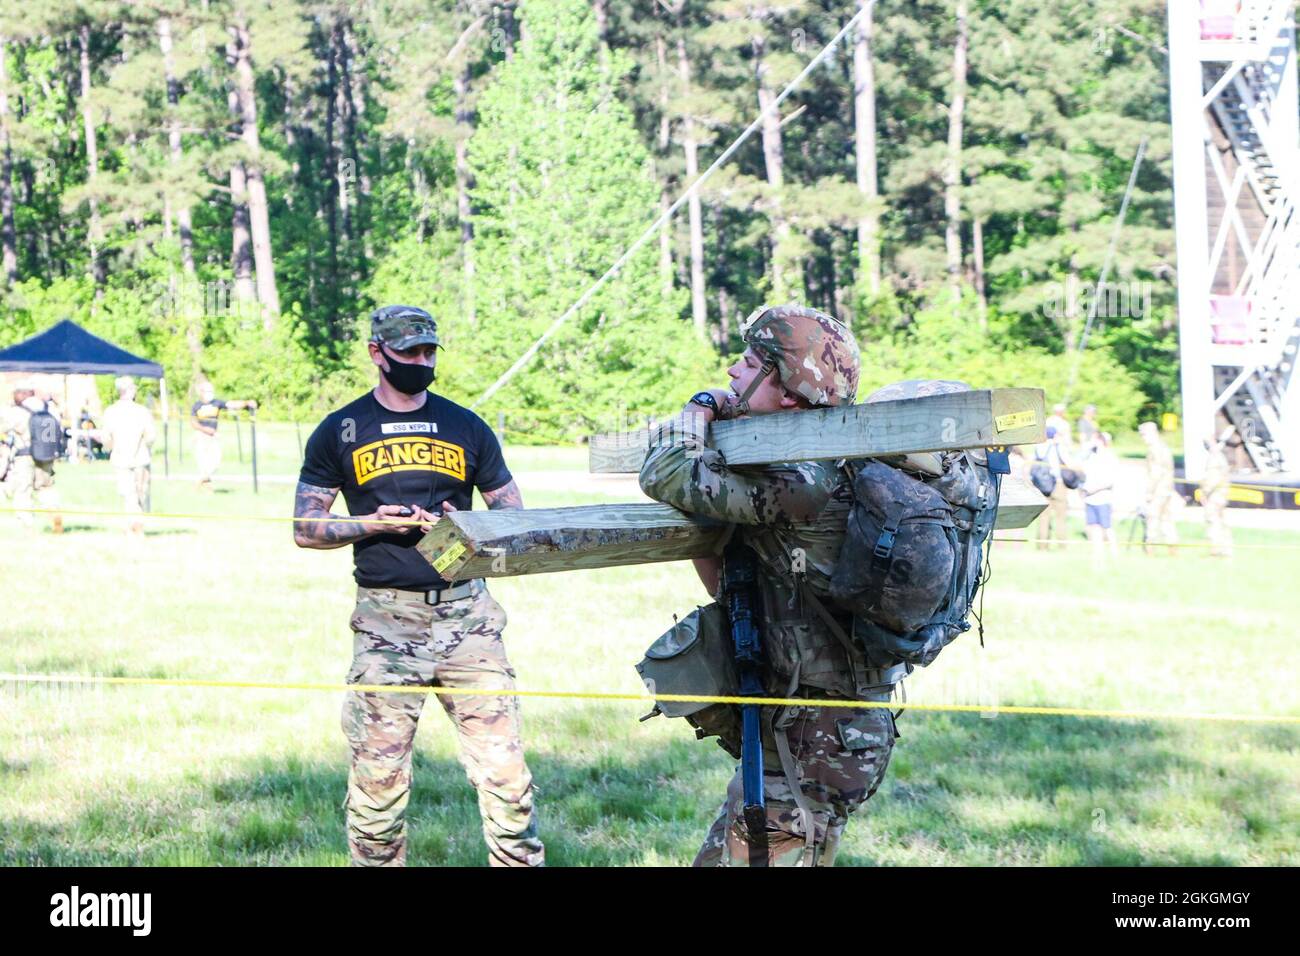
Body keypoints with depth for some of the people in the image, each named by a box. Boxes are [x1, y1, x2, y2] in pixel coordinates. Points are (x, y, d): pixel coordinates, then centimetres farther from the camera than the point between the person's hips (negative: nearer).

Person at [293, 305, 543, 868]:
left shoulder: (466, 428, 12)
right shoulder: (340, 432, 8)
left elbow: (512, 514, 16)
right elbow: (306, 529, 7)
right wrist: (374, 523, -9)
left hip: (466, 614, 1)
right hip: (385, 620, -1)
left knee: (505, 768, -5)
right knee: (377, 778, -2)